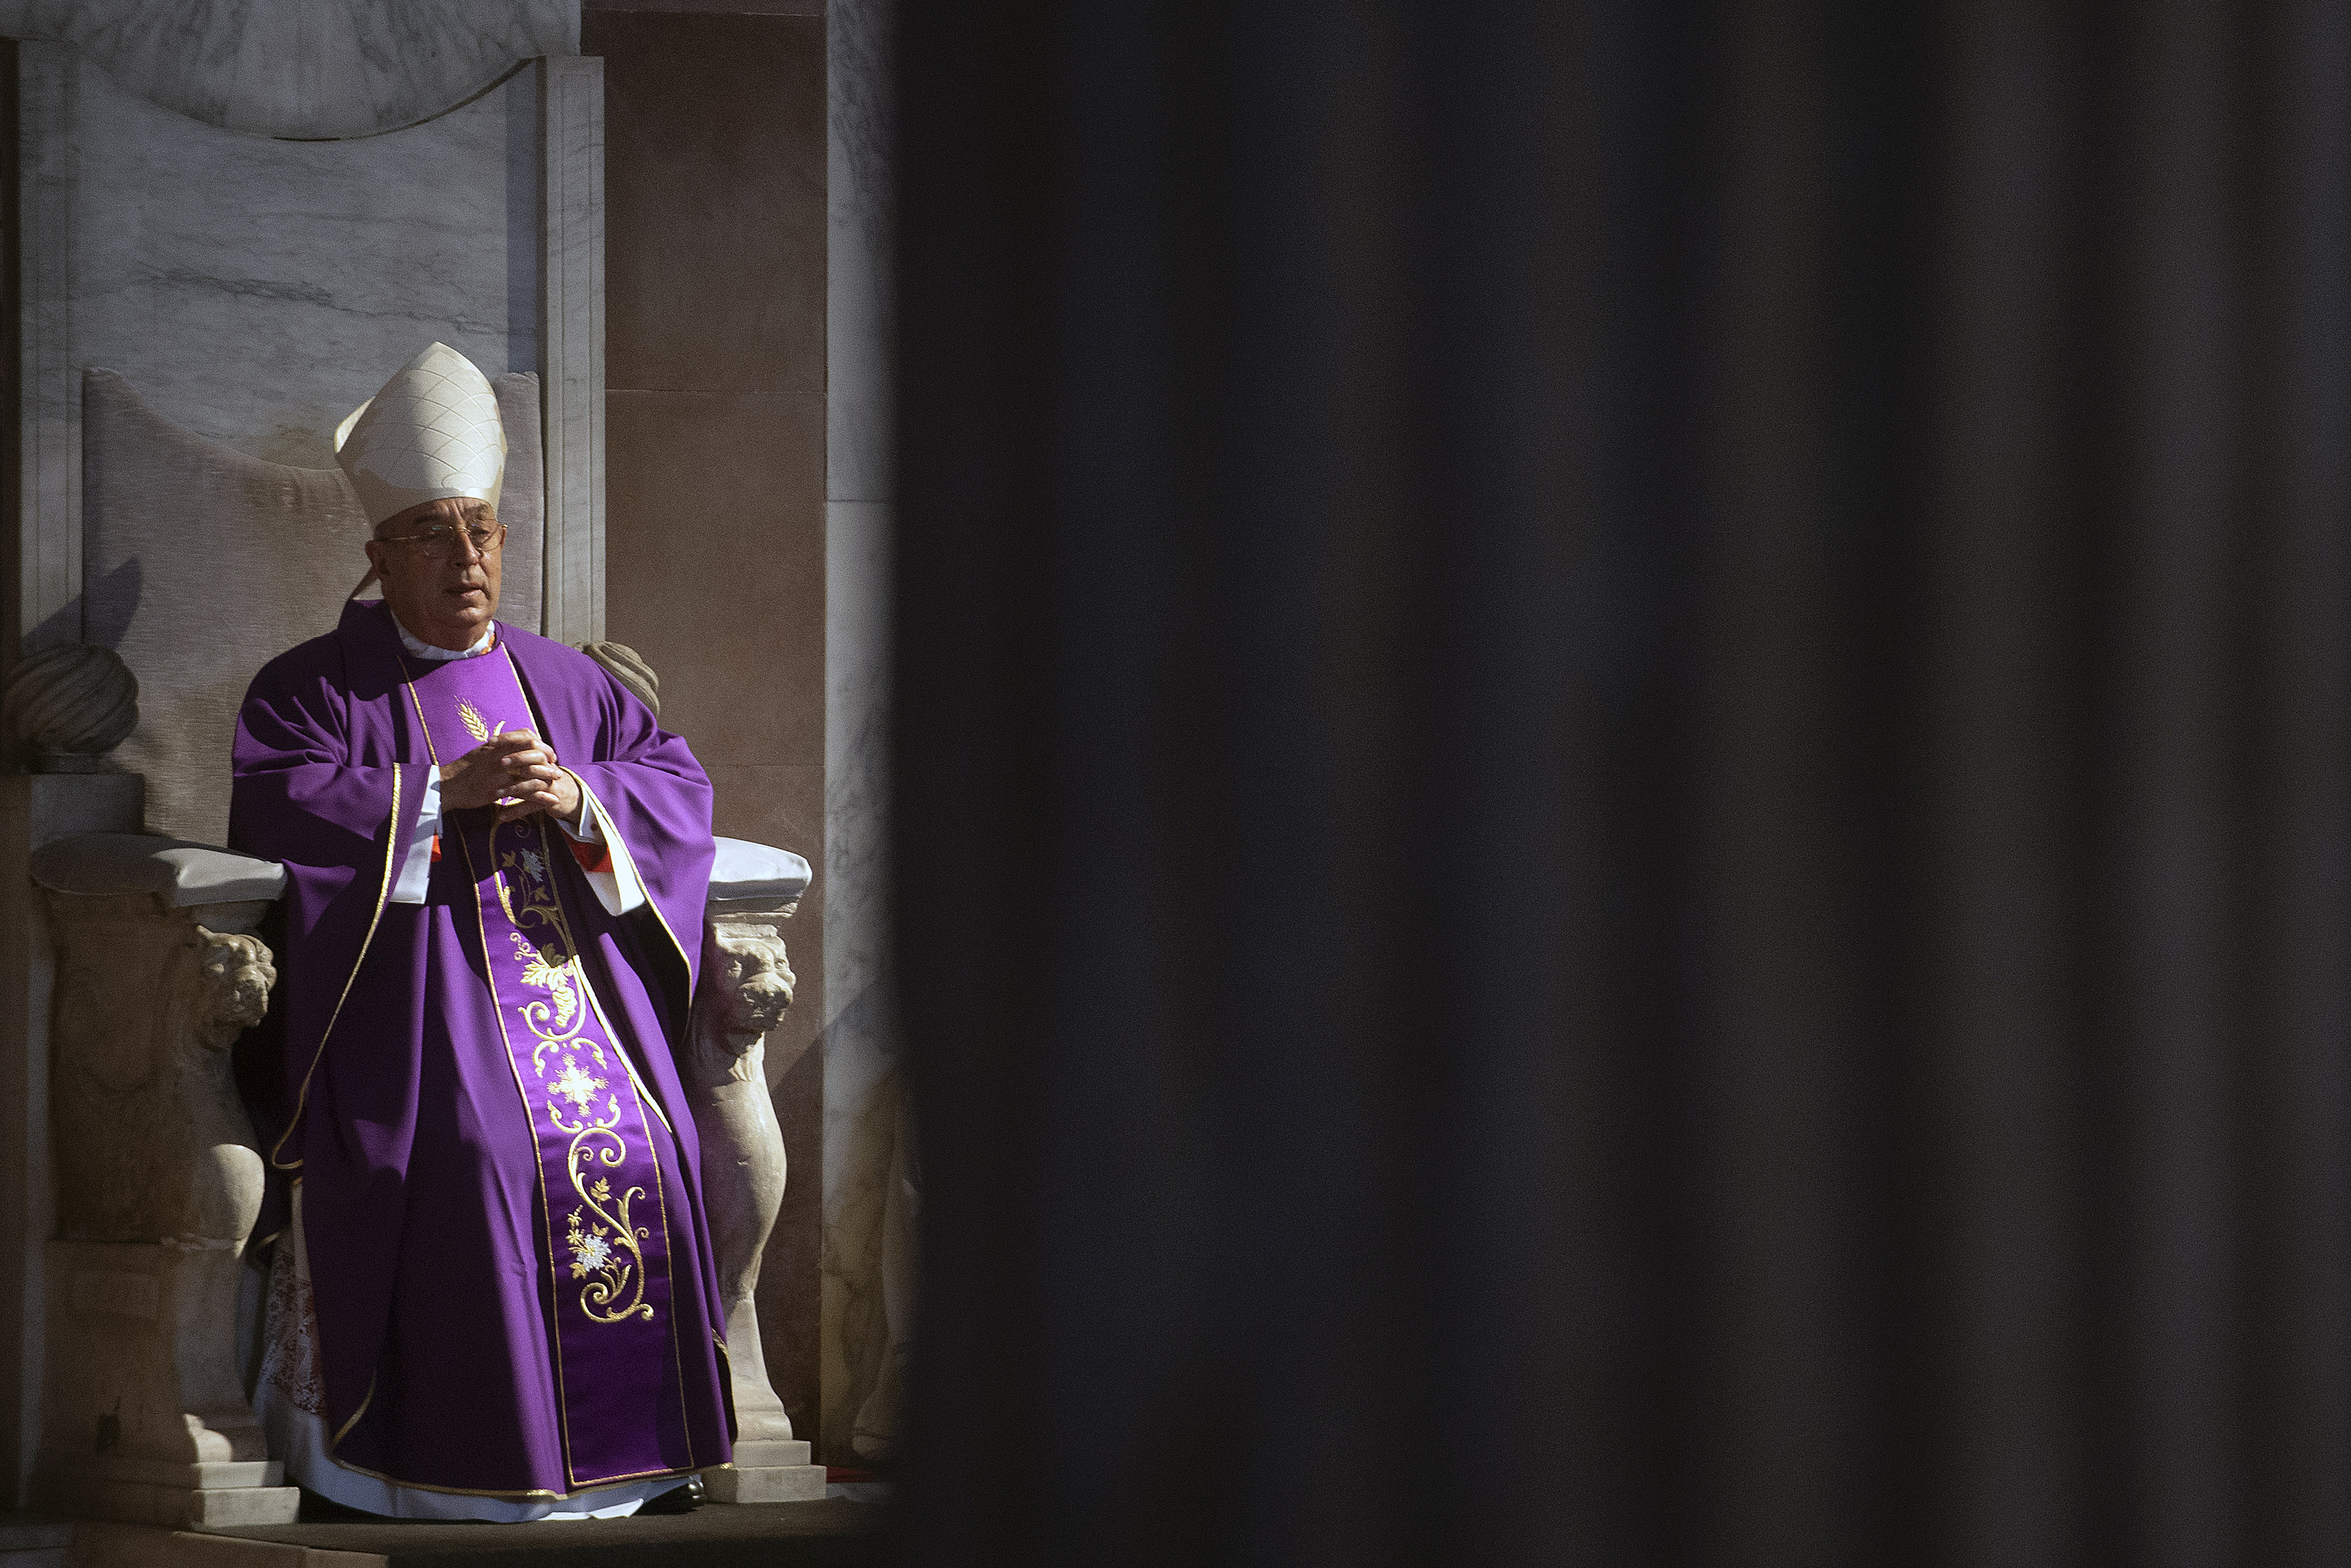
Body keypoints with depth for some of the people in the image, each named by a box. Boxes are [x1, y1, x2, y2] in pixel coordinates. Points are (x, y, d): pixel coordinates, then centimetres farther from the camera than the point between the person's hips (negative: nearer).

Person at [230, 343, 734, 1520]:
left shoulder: (566, 683, 20)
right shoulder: (318, 687, 7)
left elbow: (679, 784, 11)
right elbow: (278, 807, -10)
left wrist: (577, 795, -9)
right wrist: (444, 791, -13)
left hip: (572, 976, 4)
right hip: (413, 993, -4)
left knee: (626, 1149, -16)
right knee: (467, 1154, -26)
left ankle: (607, 1449, -9)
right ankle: (466, 1460, -21)